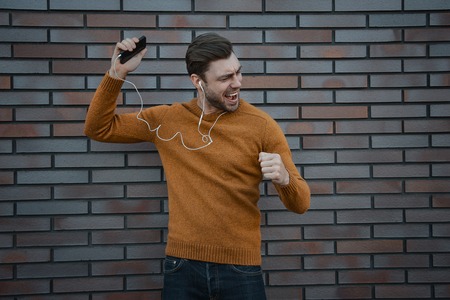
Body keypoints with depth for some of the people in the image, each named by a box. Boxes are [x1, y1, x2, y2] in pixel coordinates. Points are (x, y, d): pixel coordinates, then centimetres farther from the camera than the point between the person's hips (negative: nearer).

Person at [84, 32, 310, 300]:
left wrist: (284, 178, -27)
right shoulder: (167, 119, 2)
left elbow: (300, 204, -4)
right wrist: (117, 74, -2)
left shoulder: (262, 125, -6)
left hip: (241, 269, -2)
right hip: (183, 266, 2)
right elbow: (98, 128, 10)